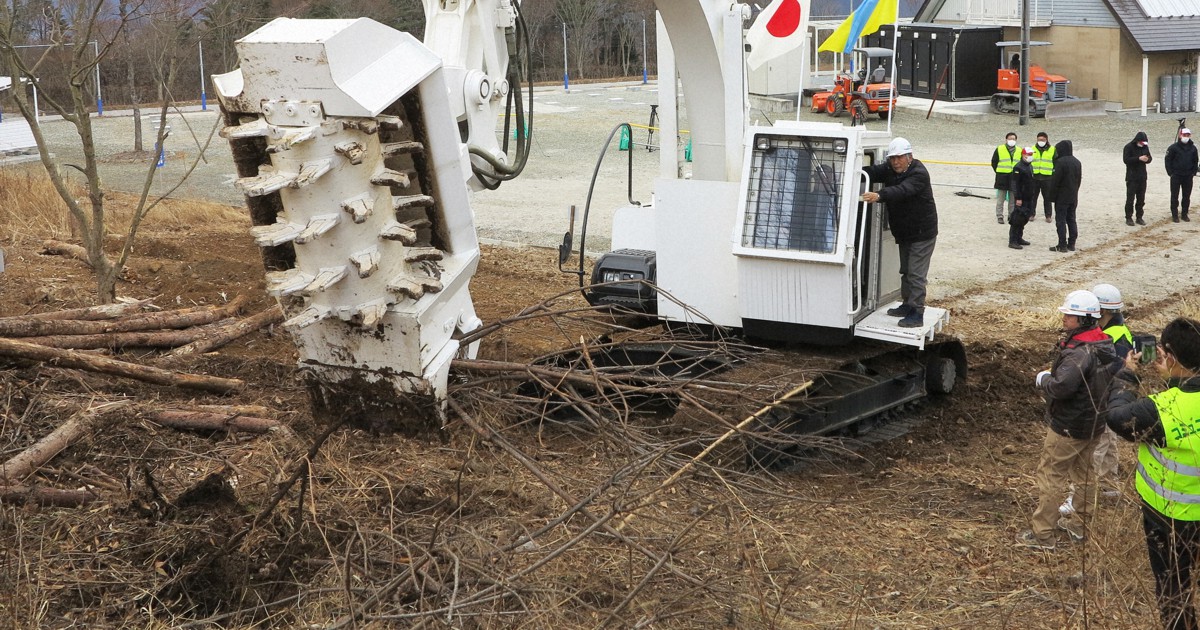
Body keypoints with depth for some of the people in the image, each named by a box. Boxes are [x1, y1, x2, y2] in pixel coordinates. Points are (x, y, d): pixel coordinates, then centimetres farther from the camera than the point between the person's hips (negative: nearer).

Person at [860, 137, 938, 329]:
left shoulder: (919, 174, -23)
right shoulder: (889, 170, 2)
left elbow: (902, 190, -40)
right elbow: (871, 172, -12)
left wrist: (879, 195, -57)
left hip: (922, 234, -9)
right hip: (904, 233, 9)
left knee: (916, 274, -10)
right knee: (905, 271, 20)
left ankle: (916, 313, -8)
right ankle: (907, 305, 34)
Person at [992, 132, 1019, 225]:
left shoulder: (1019, 151, 8)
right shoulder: (999, 149, -1)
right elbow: (994, 162, 4)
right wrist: (999, 172, 2)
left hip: (1014, 179, 3)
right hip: (1002, 178, -3)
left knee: (1013, 200, 7)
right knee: (1000, 199, -1)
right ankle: (1000, 216, 5)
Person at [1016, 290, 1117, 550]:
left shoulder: (1080, 353, -28)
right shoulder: (1105, 345, 3)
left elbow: (1061, 387, -38)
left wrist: (1044, 379, -16)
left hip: (1068, 427, -9)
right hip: (1094, 423, 9)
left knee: (1050, 475, 0)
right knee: (1082, 474, 21)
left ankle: (1042, 533, 5)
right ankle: (1078, 524, 34)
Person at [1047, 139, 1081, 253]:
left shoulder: (1061, 162, -17)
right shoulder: (1077, 162, 8)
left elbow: (1055, 179, -17)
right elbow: (1079, 178, 14)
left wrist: (1050, 187, 0)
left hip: (1062, 196, -7)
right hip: (1073, 197, 7)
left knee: (1061, 220, -3)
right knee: (1071, 219, 13)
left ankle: (1062, 245, -5)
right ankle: (1071, 244, 14)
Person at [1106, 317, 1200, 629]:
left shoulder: (1165, 410, -31)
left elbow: (1117, 416, -15)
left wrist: (1127, 375, -2)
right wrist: (1172, 377, 2)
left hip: (1170, 514, -5)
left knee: (1171, 585, 14)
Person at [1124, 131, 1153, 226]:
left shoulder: (1145, 147, 10)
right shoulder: (1129, 147, -8)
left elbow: (1150, 158, 16)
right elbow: (1126, 160, -17)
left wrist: (1147, 159, -9)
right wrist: (1138, 158, -26)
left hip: (1142, 177, 6)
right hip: (1131, 178, -6)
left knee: (1141, 198, 9)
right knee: (1130, 198, -3)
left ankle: (1139, 217, 16)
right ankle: (1128, 217, 3)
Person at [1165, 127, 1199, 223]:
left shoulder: (1193, 148, 6)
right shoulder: (1174, 147, -7)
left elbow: (1195, 161, 15)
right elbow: (1168, 160, -4)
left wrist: (1193, 172, 6)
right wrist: (1170, 172, -8)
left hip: (1188, 176, 4)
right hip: (1176, 176, -4)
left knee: (1187, 196, 8)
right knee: (1175, 196, 1)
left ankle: (1184, 214, 17)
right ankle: (1174, 215, 7)